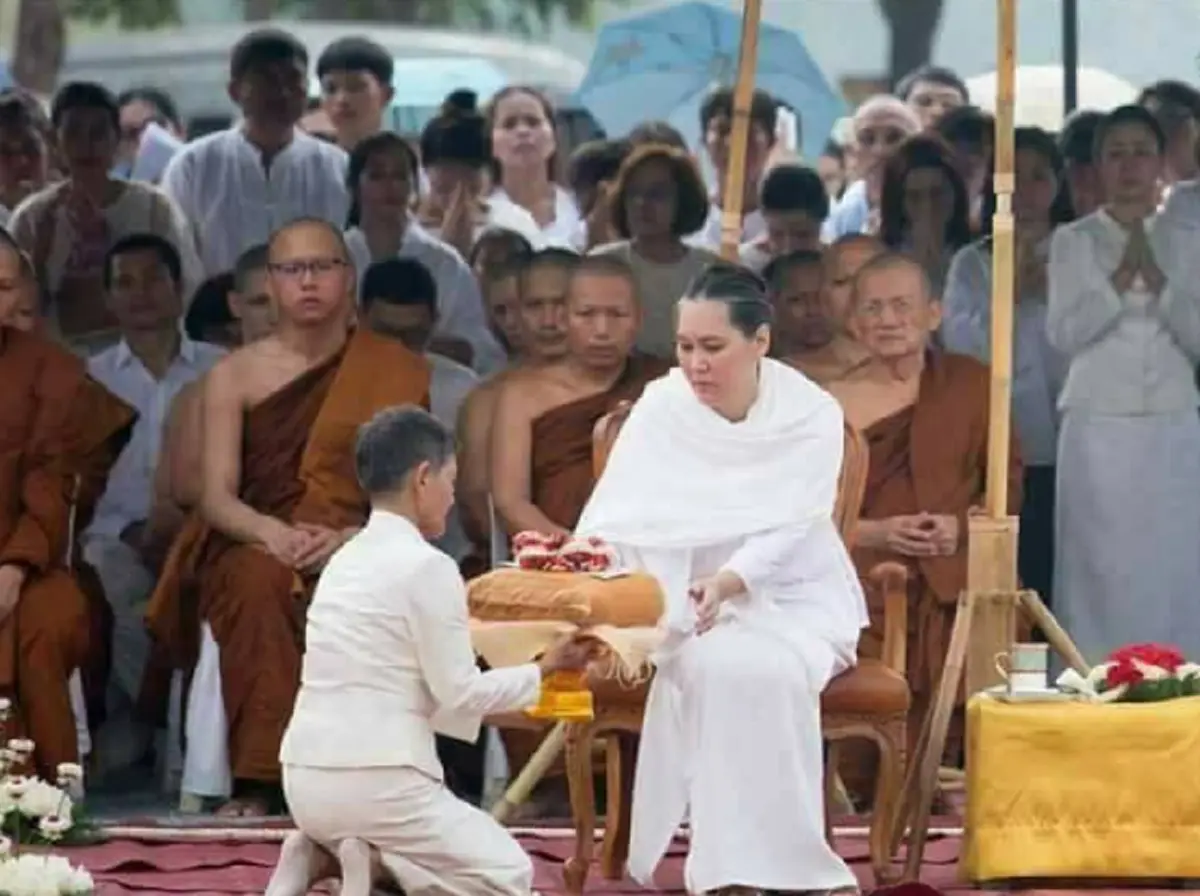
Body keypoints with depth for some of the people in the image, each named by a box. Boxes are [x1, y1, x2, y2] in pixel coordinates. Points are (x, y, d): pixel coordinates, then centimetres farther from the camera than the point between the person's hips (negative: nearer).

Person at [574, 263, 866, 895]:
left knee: (770, 672, -34)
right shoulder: (661, 407, -7)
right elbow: (614, 517, -15)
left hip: (795, 598, -1)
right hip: (696, 603, 1)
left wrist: (728, 582, -43)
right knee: (716, 668, -33)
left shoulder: (811, 416, -11)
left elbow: (786, 532, -22)